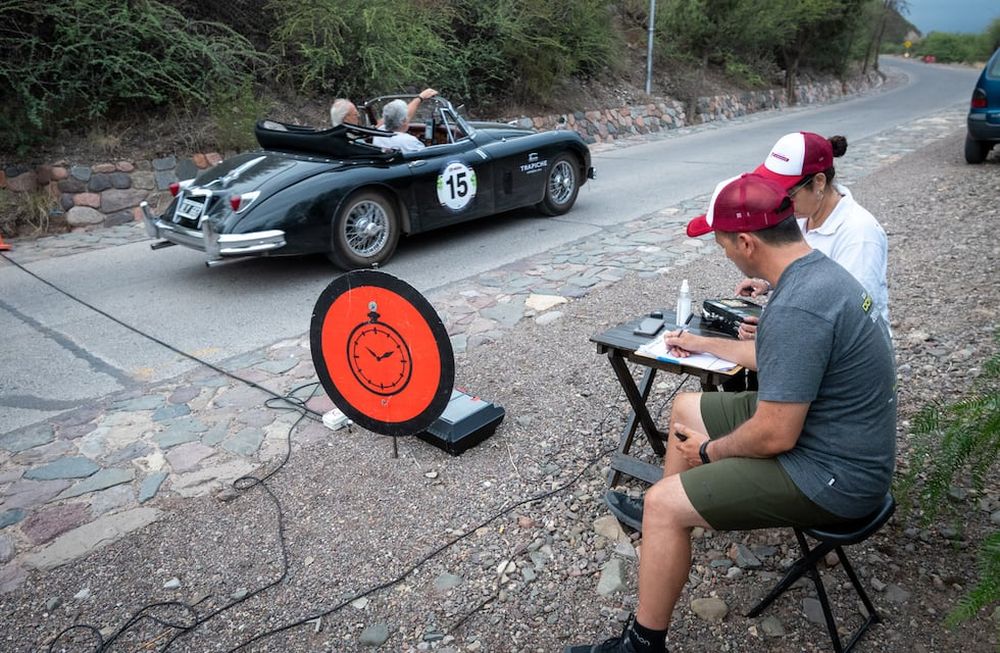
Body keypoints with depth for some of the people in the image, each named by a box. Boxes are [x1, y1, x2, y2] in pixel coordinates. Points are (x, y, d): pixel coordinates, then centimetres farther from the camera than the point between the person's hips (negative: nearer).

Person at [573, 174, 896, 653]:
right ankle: (662, 515, 39)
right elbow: (777, 356, 18)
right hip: (820, 426, 10)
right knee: (686, 407, 19)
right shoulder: (817, 269, 1)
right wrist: (703, 344, 26)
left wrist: (708, 452, -10)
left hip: (832, 474, -10)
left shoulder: (796, 309, -32)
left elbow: (775, 436, -29)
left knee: (663, 506, -12)